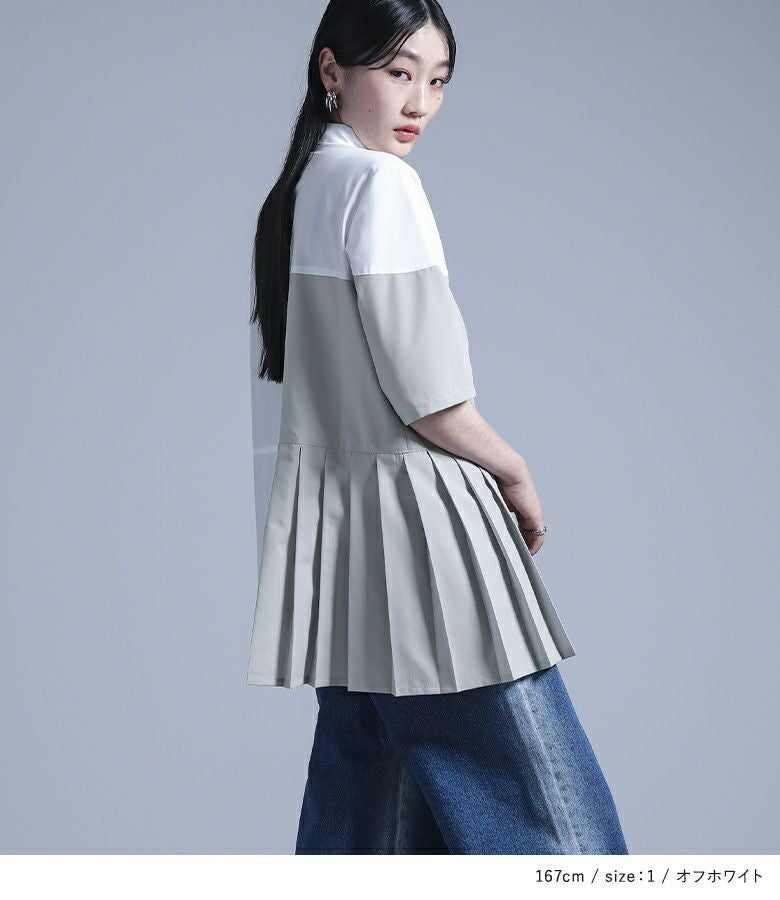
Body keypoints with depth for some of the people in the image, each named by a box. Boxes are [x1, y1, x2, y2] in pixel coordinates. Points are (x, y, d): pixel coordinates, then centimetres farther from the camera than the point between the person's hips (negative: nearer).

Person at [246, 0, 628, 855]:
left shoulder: (299, 190, 13)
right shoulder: (379, 182, -13)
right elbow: (423, 390, -18)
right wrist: (515, 473, -1)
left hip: (328, 519, 9)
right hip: (414, 524, -9)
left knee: (362, 800, 13)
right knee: (552, 814, -5)